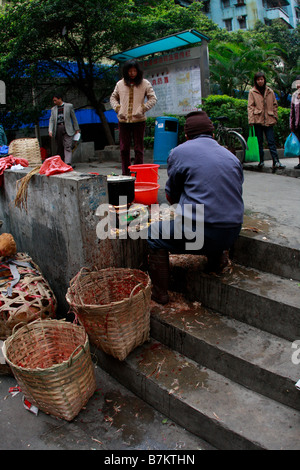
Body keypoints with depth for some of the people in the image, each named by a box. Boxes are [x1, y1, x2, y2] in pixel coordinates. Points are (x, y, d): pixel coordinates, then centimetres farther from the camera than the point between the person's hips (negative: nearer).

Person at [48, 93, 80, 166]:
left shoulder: (69, 106, 10)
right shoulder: (53, 109, 17)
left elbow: (74, 118, 10)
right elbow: (51, 120, 9)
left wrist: (77, 129, 5)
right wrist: (50, 130, -6)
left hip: (67, 129, -3)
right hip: (57, 129, 3)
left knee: (67, 147, -14)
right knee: (59, 148, 4)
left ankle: (68, 164, -24)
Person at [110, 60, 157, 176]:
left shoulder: (145, 83, 4)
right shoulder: (120, 84, 10)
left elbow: (153, 98, 4)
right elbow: (113, 97, 20)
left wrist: (143, 109, -8)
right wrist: (117, 108, 3)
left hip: (139, 120, -2)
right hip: (123, 121, 2)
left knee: (139, 148, 0)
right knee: (124, 148, 5)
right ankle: (125, 174, 15)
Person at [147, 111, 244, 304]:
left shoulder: (179, 152, -1)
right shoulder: (232, 156, 15)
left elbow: (171, 197, 7)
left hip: (199, 232, -6)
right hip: (232, 234, 7)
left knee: (155, 233, 16)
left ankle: (159, 293, 17)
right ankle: (217, 260, 33)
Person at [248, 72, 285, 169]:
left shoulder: (270, 91, 13)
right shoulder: (252, 92, 6)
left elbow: (275, 105, 16)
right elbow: (250, 107, 0)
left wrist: (275, 117, 9)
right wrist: (251, 120, -10)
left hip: (269, 120, 1)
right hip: (258, 120, -1)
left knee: (271, 142, -6)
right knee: (259, 141, 4)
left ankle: (276, 162, -11)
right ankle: (261, 161, 14)